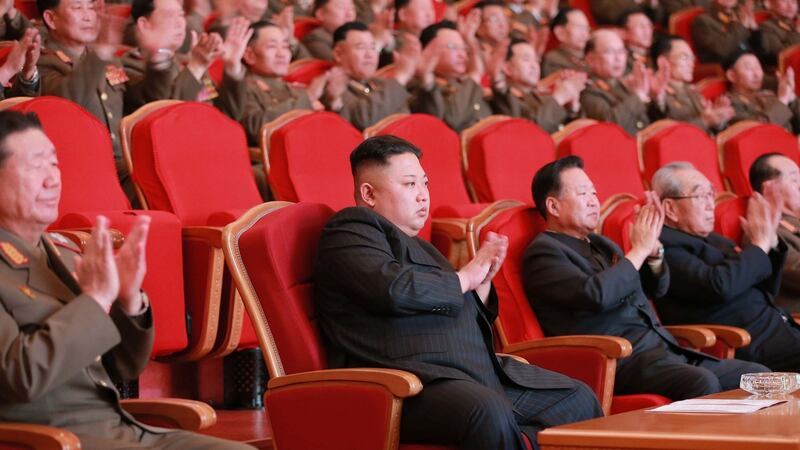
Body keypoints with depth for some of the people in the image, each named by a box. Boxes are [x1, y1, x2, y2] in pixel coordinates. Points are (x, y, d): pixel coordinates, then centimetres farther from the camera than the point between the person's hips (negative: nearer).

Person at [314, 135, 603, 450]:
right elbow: (394, 290, -19)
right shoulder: (352, 227, 0)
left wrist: (483, 281, 9)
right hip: (413, 385, -9)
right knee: (490, 412, -37)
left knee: (578, 399, 2)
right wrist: (463, 279, -4)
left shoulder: (419, 247, 26)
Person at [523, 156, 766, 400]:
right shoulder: (543, 253, -4)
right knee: (703, 383, -34)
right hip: (621, 361, -9)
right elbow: (595, 295, -21)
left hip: (664, 349, 9)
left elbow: (655, 288, 28)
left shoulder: (599, 243, 23)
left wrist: (653, 247, 8)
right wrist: (640, 249, -8)